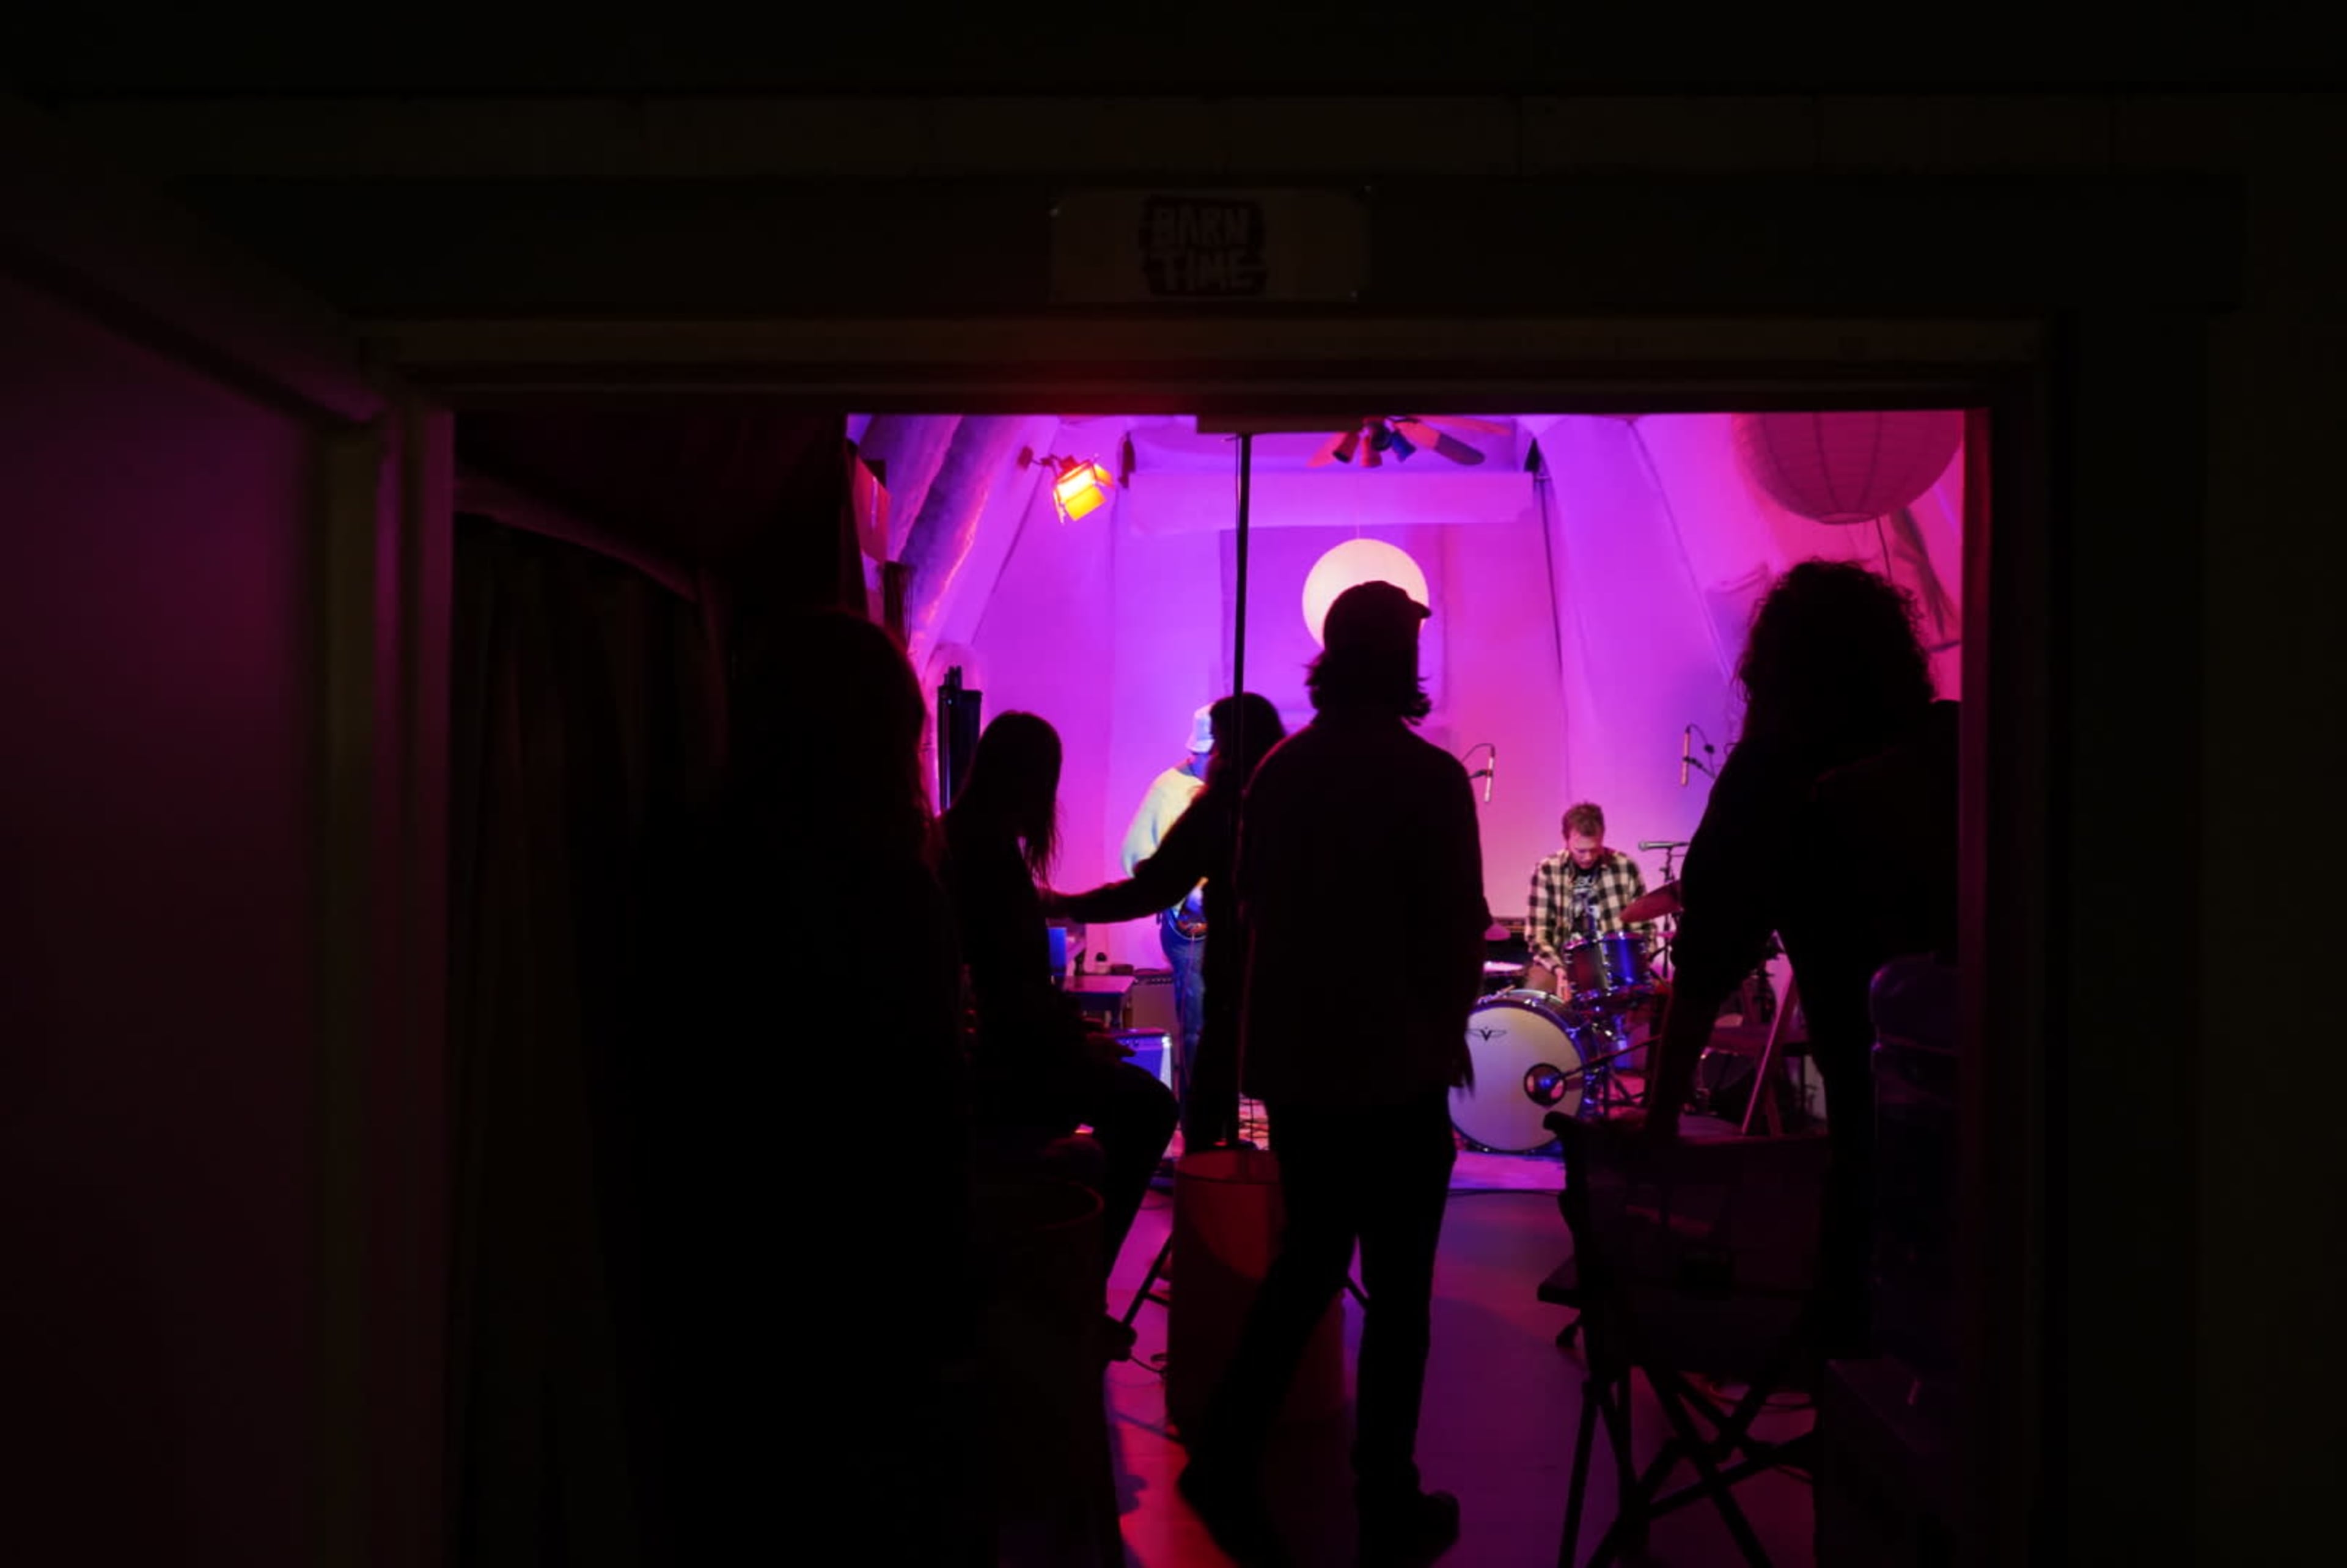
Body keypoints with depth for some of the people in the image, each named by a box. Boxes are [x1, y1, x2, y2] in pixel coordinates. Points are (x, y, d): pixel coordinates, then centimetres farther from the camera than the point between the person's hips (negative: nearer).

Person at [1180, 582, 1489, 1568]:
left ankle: (1226, 1456, 16)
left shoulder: (1277, 772, 3)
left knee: (1309, 1254, 21)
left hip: (1291, 1056, 6)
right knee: (1397, 1288, 7)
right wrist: (1442, 1020, 7)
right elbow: (1461, 929, -11)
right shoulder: (1429, 776, -14)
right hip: (1396, 1064, -5)